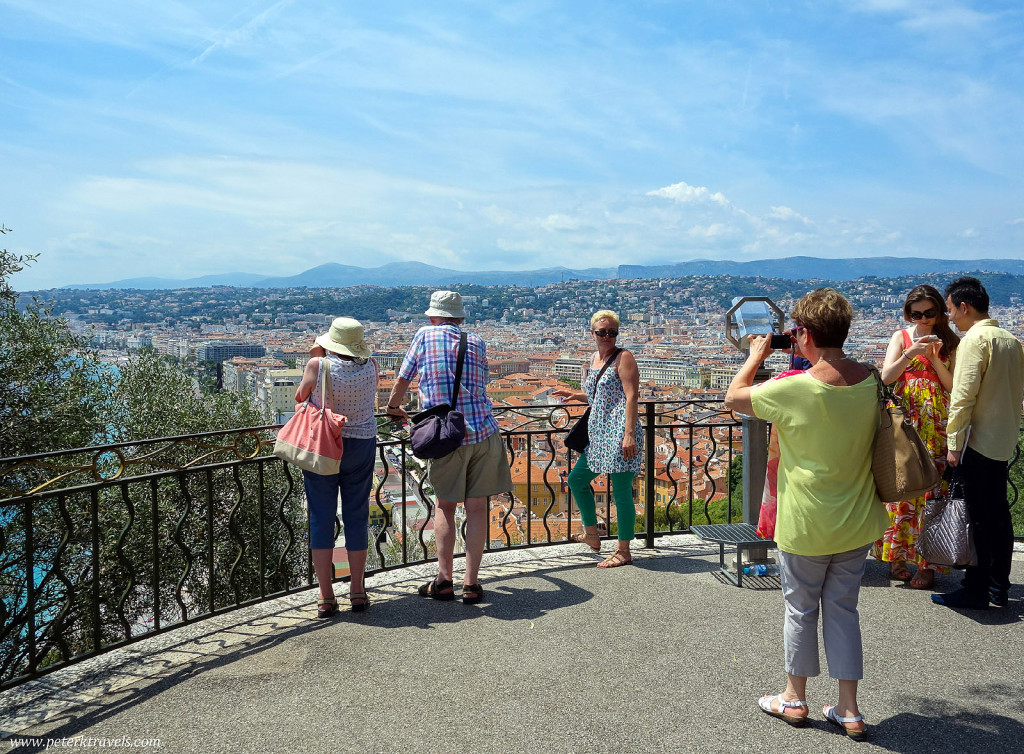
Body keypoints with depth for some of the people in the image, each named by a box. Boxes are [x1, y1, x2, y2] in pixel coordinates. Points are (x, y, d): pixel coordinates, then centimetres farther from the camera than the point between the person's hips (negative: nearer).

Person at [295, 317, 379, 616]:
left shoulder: (318, 365, -13)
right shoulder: (370, 367, -5)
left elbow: (299, 396, 2)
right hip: (361, 446, 2)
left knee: (321, 519, 5)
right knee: (356, 518, 11)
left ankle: (326, 597, 8)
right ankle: (357, 592, 16)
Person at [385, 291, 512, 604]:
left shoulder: (425, 335, 4)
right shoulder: (476, 342, 10)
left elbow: (403, 379, 13)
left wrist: (393, 407, 32)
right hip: (483, 431, 2)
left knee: (445, 506, 11)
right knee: (476, 507, 6)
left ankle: (444, 580, 8)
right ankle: (471, 583, 8)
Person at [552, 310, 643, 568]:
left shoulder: (623, 357, -6)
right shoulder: (594, 358, 17)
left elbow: (631, 397, -14)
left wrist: (629, 434, -21)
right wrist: (577, 395, 19)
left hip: (619, 433, -9)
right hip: (598, 433, 9)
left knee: (621, 492, -4)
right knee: (577, 479, 17)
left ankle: (623, 551, 7)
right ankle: (591, 534, 33)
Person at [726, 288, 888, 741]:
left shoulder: (793, 389, -23)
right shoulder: (870, 382, -6)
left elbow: (733, 398, -9)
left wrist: (757, 355, 3)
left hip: (806, 526, -5)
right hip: (857, 523, 5)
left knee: (801, 609, 13)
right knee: (843, 609, 16)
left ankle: (795, 699, 30)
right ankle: (848, 711, 22)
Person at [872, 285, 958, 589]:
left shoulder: (951, 342, 7)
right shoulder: (901, 337, 8)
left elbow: (954, 386, 1)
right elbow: (887, 377, -3)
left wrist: (935, 359, -12)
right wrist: (911, 354, -15)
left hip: (936, 427, 0)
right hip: (903, 424, 0)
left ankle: (926, 561, 4)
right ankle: (896, 555, 12)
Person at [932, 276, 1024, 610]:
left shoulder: (975, 339, -15)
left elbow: (963, 396, -19)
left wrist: (954, 442, -15)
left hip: (978, 442, -8)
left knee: (980, 517, -2)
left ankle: (976, 592, 6)